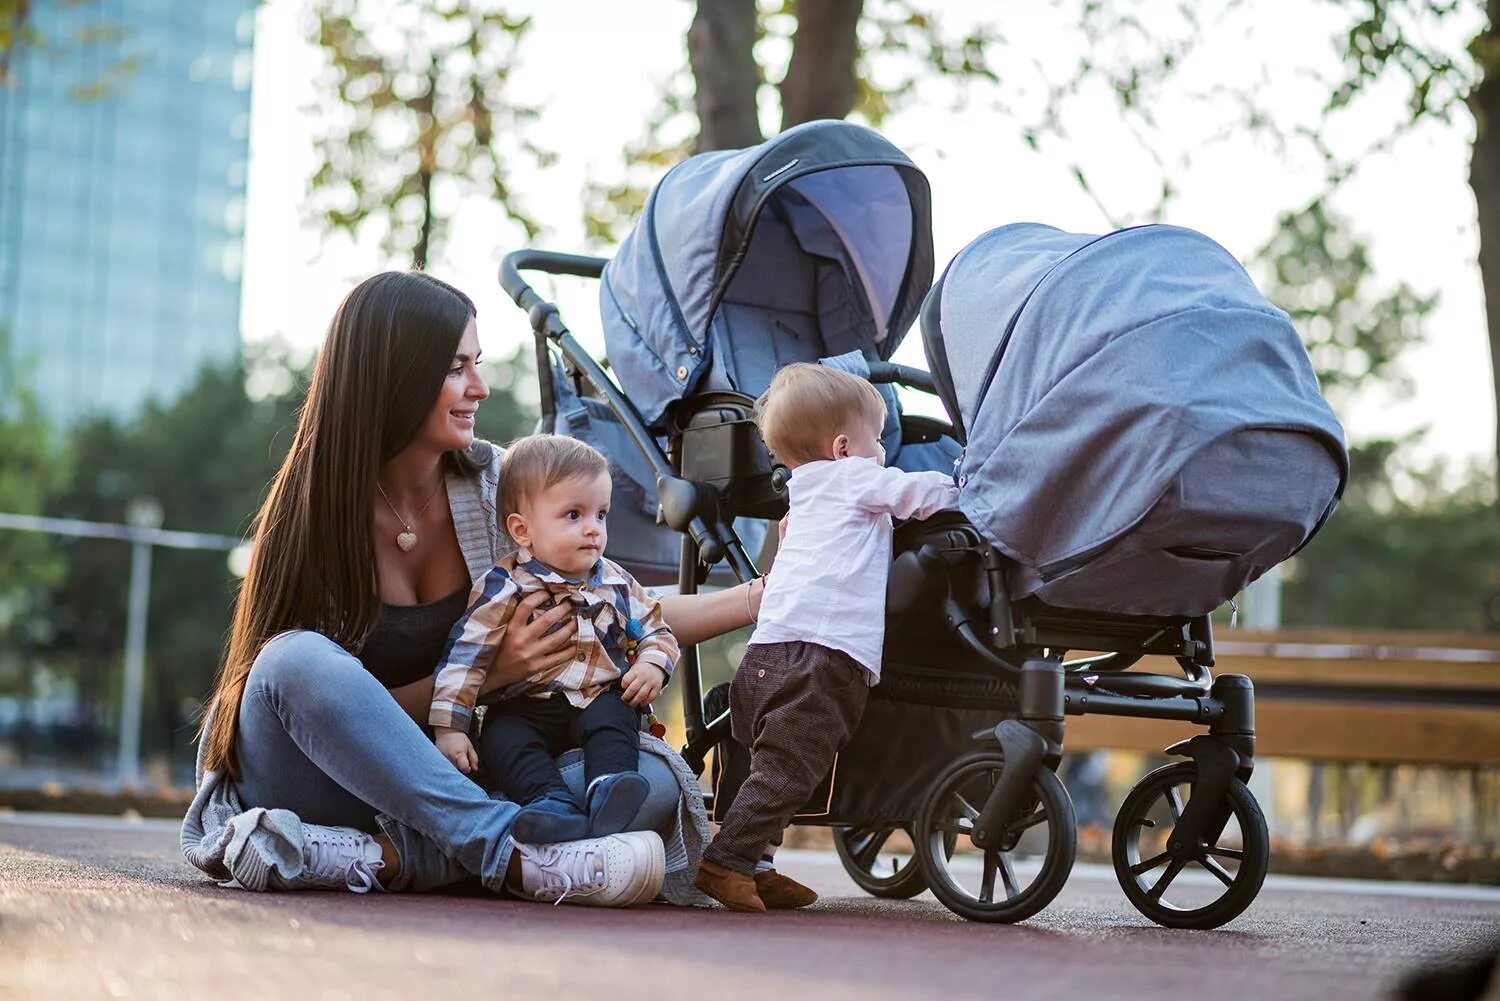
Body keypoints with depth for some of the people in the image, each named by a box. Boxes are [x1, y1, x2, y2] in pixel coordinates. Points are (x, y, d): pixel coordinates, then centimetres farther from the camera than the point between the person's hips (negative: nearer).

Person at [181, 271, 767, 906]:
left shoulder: (493, 483, -1)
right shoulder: (312, 513, -13)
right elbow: (335, 698, -12)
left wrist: (756, 597, -6)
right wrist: (484, 674, -23)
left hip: (444, 771, 4)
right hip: (304, 782, -4)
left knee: (655, 777, -19)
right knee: (298, 661, -37)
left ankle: (384, 856, -29)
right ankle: (515, 857, -38)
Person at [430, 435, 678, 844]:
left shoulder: (617, 584, 7)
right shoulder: (505, 589, -7)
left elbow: (654, 630, 19)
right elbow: (464, 656, -9)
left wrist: (652, 665, -5)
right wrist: (449, 729, -15)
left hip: (601, 699, 3)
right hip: (525, 708, -2)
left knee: (613, 717, -29)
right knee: (502, 738, -31)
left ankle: (608, 787, -48)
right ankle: (553, 804, -49)